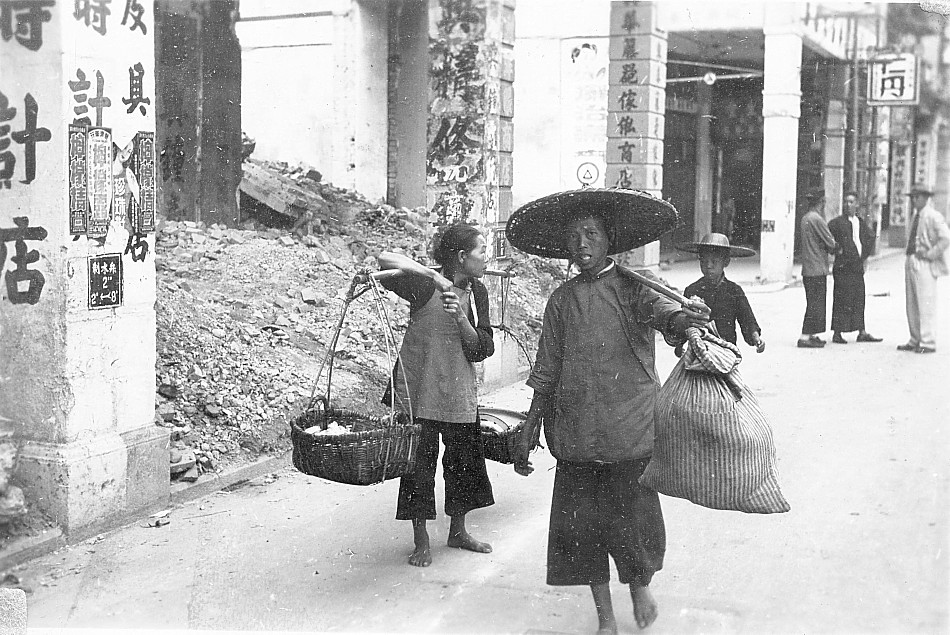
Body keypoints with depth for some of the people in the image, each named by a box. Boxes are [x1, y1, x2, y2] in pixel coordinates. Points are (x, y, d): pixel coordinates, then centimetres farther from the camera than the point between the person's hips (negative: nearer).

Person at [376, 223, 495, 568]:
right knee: (419, 464, 2)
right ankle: (421, 542, 16)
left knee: (464, 462, 14)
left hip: (460, 394, 6)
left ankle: (457, 531, 33)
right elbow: (384, 259, -30)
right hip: (419, 391, -6)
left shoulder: (476, 293, 3)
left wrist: (461, 318, -22)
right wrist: (431, 274, -36)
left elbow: (483, 349, -5)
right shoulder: (427, 287, -14)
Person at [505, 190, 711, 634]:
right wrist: (530, 430, 8)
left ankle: (640, 584, 34)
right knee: (580, 524, 5)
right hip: (575, 436, 3)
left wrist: (677, 317, -47)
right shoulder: (561, 300, 7)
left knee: (631, 520, 0)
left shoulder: (630, 286, -1)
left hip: (629, 430, -3)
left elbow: (655, 306, -24)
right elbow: (546, 374, 11)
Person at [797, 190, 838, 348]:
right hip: (817, 269, -9)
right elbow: (831, 244, -13)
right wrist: (836, 248, 7)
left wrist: (832, 248, 9)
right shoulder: (816, 219, -16)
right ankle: (805, 337, -7)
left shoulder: (805, 218, 13)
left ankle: (812, 335, 19)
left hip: (808, 269, 9)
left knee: (814, 304, 15)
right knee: (815, 304, -6)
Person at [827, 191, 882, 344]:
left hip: (858, 266, 6)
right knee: (841, 301, -4)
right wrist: (837, 249, -14)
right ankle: (837, 333, 1)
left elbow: (870, 238, 25)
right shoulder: (837, 222, -6)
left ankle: (862, 332, 14)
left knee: (859, 300, 9)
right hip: (843, 267, -6)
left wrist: (865, 254, 14)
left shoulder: (861, 223, 13)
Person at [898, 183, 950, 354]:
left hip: (925, 265, -9)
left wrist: (930, 254, -17)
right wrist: (910, 257, 14)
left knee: (926, 305, -7)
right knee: (912, 305, 11)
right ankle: (915, 341, 19)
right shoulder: (915, 217, 16)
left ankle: (928, 343, -2)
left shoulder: (933, 216, -9)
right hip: (911, 263, 9)